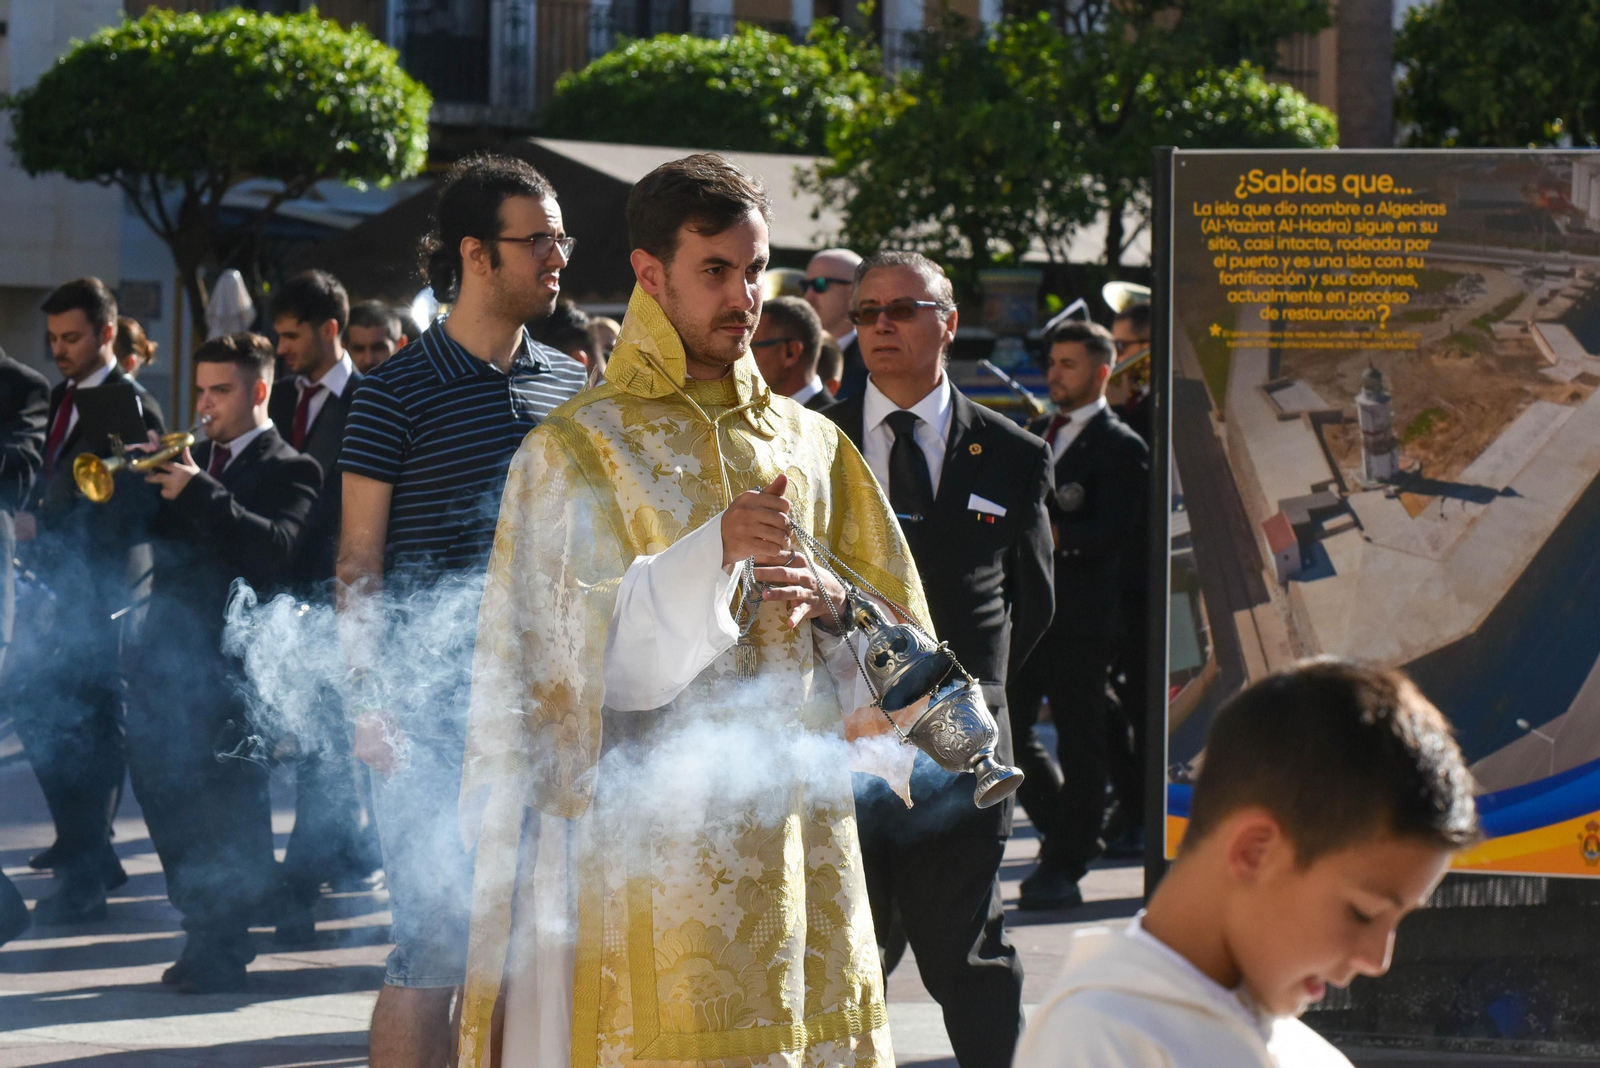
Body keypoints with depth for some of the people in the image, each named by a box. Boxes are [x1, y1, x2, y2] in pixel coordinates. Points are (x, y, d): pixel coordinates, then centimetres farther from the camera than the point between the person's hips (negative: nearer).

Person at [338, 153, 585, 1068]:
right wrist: (367, 704, -11)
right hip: (432, 713, -5)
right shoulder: (399, 393, -4)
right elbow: (360, 562, -4)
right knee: (434, 949, -7)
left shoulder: (569, 386, 11)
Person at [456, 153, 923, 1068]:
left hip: (798, 841, 4)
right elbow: (587, 651, -11)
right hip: (652, 845, -4)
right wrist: (715, 553, -23)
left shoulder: (812, 444, 14)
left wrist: (832, 603, -7)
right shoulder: (577, 448, 0)